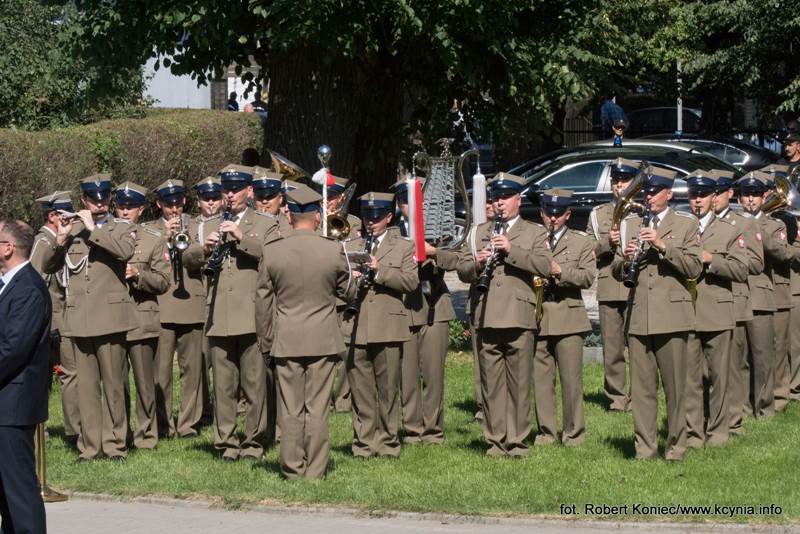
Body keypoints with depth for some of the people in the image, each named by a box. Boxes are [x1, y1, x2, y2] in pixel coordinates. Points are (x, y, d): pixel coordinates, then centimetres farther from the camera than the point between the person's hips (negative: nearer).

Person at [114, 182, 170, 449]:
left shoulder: (154, 241, 6)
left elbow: (163, 282, 2)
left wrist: (138, 274, -15)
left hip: (141, 322, -2)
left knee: (145, 382, 1)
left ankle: (146, 435, 10)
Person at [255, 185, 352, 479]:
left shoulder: (271, 252, -6)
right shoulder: (333, 250, -8)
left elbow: (263, 301, 2)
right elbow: (346, 289, 8)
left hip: (286, 340, 0)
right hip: (323, 338, 0)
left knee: (290, 410, 7)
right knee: (317, 408, 4)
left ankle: (292, 469, 10)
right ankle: (315, 471, 6)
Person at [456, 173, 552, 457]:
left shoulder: (535, 233, 11)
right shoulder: (479, 232, 20)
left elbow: (544, 265, -7)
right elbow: (462, 270, 13)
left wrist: (511, 250, -16)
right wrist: (476, 264, -9)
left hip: (519, 316, -2)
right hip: (486, 317, 2)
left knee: (519, 382, -2)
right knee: (491, 382, 3)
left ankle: (517, 441, 3)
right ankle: (495, 441, 7)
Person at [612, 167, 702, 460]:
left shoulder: (686, 224, 7)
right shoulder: (630, 224, 16)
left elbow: (694, 267, -5)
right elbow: (616, 271, 16)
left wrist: (663, 245, -15)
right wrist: (625, 259, -7)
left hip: (671, 315, -3)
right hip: (638, 316, 3)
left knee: (674, 387, -2)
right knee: (641, 387, 2)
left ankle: (675, 448, 6)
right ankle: (644, 448, 7)